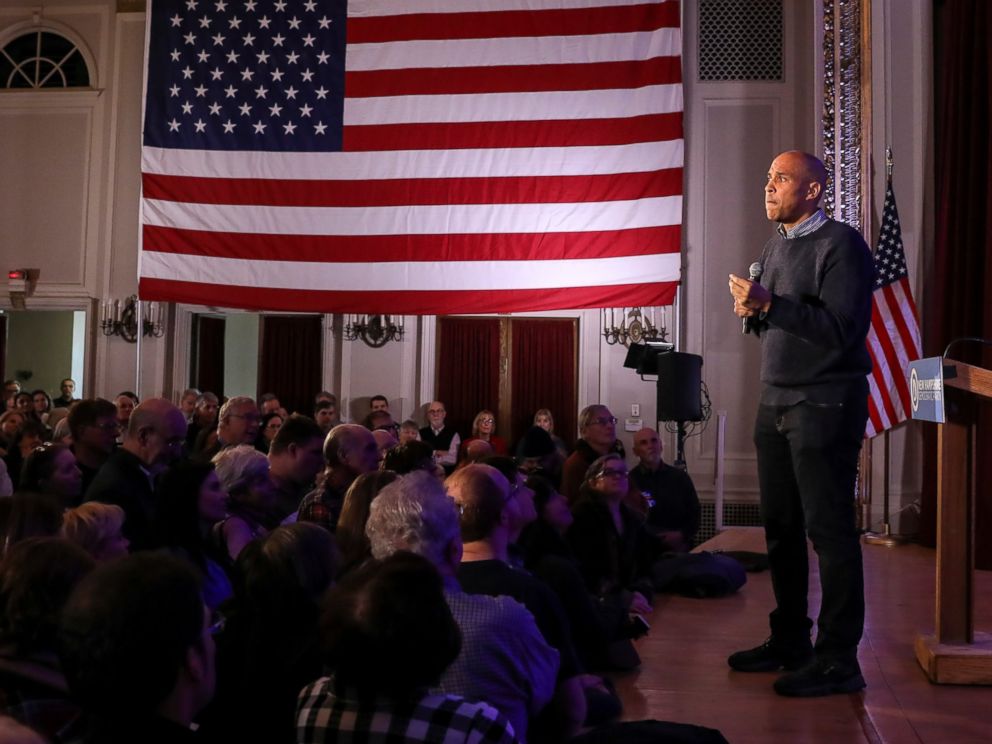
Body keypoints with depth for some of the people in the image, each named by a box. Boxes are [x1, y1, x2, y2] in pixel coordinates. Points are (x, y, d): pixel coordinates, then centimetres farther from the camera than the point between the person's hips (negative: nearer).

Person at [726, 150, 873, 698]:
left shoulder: (840, 244, -9)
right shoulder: (774, 247, 17)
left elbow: (842, 328, -19)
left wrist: (770, 304, -20)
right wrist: (751, 312, 1)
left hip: (824, 402, -8)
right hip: (775, 401, 8)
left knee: (829, 529, -5)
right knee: (780, 526, 11)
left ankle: (838, 660, 2)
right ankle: (790, 641, 23)